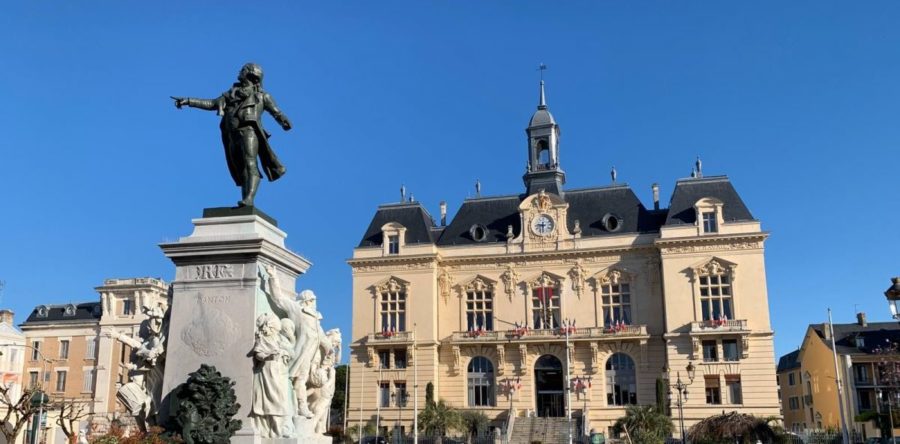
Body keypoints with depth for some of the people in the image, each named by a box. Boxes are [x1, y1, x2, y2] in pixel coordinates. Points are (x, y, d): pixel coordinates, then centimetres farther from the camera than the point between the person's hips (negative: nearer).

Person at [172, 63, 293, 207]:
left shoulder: (262, 95, 18)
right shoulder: (231, 94, 29)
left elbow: (276, 112, 4)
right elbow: (211, 103, 30)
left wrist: (284, 121, -19)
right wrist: (188, 101, 24)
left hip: (249, 132, -4)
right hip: (232, 137, 4)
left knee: (250, 165, -22)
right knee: (242, 172, -1)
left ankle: (249, 199, -34)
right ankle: (246, 204, -6)